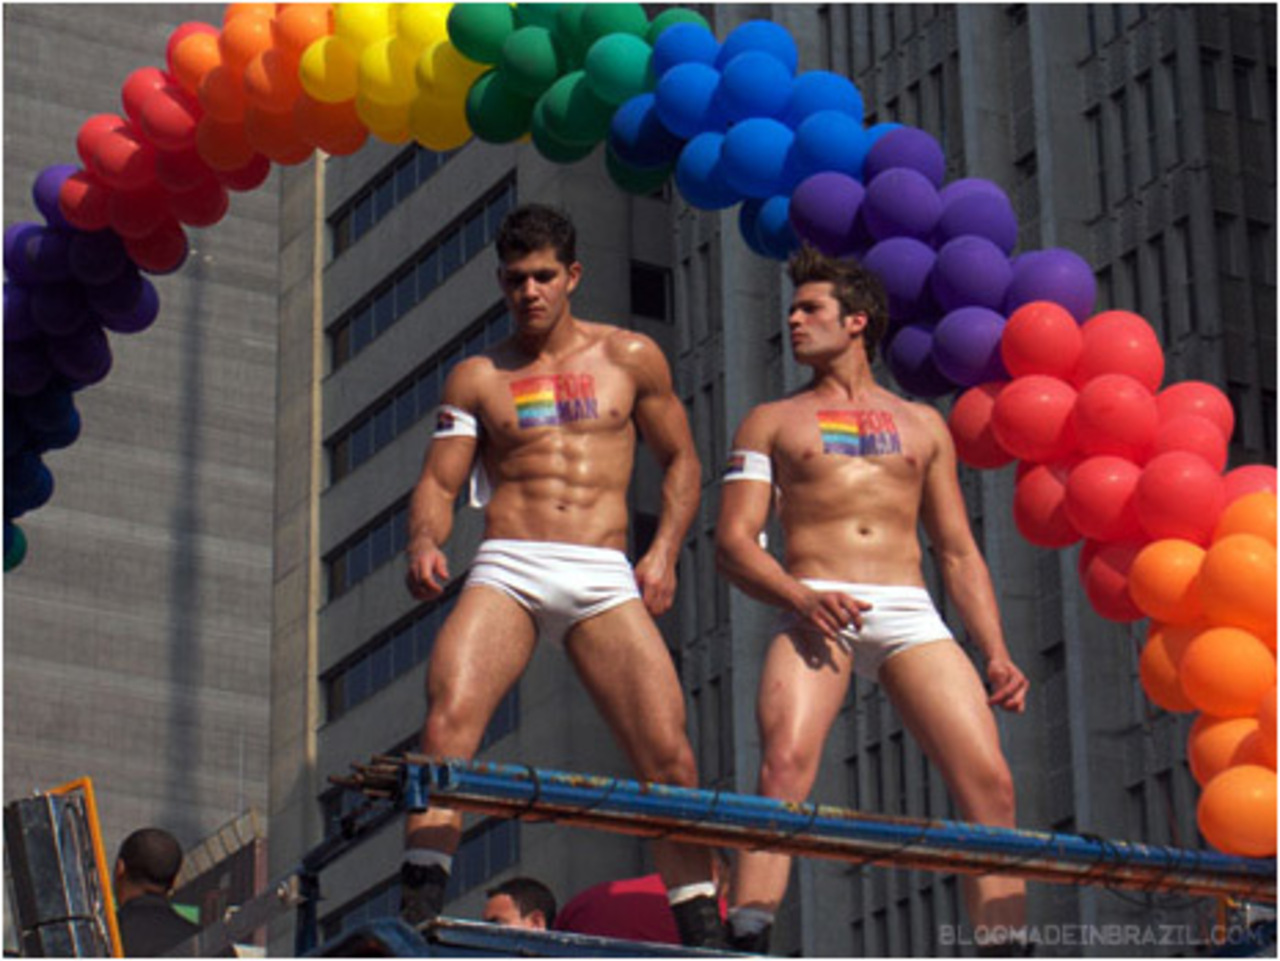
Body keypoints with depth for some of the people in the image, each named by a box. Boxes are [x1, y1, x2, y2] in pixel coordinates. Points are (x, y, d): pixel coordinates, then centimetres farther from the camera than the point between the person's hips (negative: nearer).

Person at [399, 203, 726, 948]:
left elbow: (681, 460, 19)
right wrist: (425, 540, -13)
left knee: (669, 754, -11)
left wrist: (664, 551, 3)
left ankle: (704, 939, -1)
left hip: (605, 579, 0)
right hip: (506, 571, 0)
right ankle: (418, 912, -28)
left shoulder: (629, 358, 15)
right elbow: (439, 481, 9)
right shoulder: (477, 377, 16)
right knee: (448, 722, -25)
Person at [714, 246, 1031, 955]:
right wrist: (800, 597, -13)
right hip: (815, 612, -2)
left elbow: (959, 554, 22)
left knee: (990, 783, -16)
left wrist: (995, 654, 8)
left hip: (909, 612, 2)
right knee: (785, 763, -28)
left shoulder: (921, 425, 25)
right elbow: (733, 542, 8)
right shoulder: (771, 423, 19)